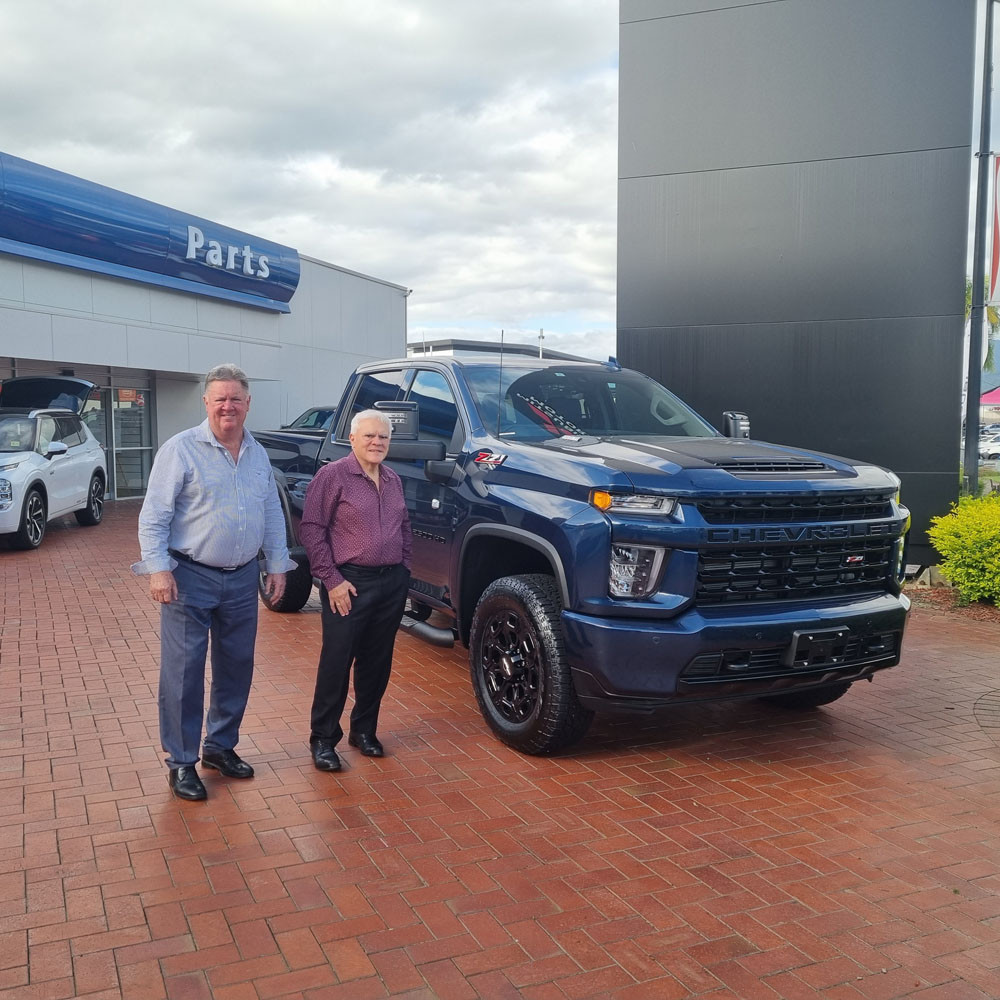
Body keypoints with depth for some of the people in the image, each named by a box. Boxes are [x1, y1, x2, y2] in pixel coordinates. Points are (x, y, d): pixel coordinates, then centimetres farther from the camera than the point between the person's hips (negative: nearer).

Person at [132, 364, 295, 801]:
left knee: (237, 667, 12)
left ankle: (221, 745, 29)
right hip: (190, 578, -5)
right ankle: (181, 762, 12)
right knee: (184, 672, 0)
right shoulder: (181, 449, -8)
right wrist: (158, 569, -17)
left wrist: (276, 565, 10)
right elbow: (153, 515, -10)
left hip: (241, 579, 6)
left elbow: (272, 514, 15)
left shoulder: (258, 454, 10)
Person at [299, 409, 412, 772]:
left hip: (392, 583, 6)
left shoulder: (393, 481, 13)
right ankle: (323, 739, 12)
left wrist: (403, 568, 11)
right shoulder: (333, 475, -7)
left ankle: (364, 731, 27)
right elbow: (311, 529, -11)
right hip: (349, 584, -6)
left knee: (377, 663, 12)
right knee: (336, 663, -1)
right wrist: (331, 579, -14)